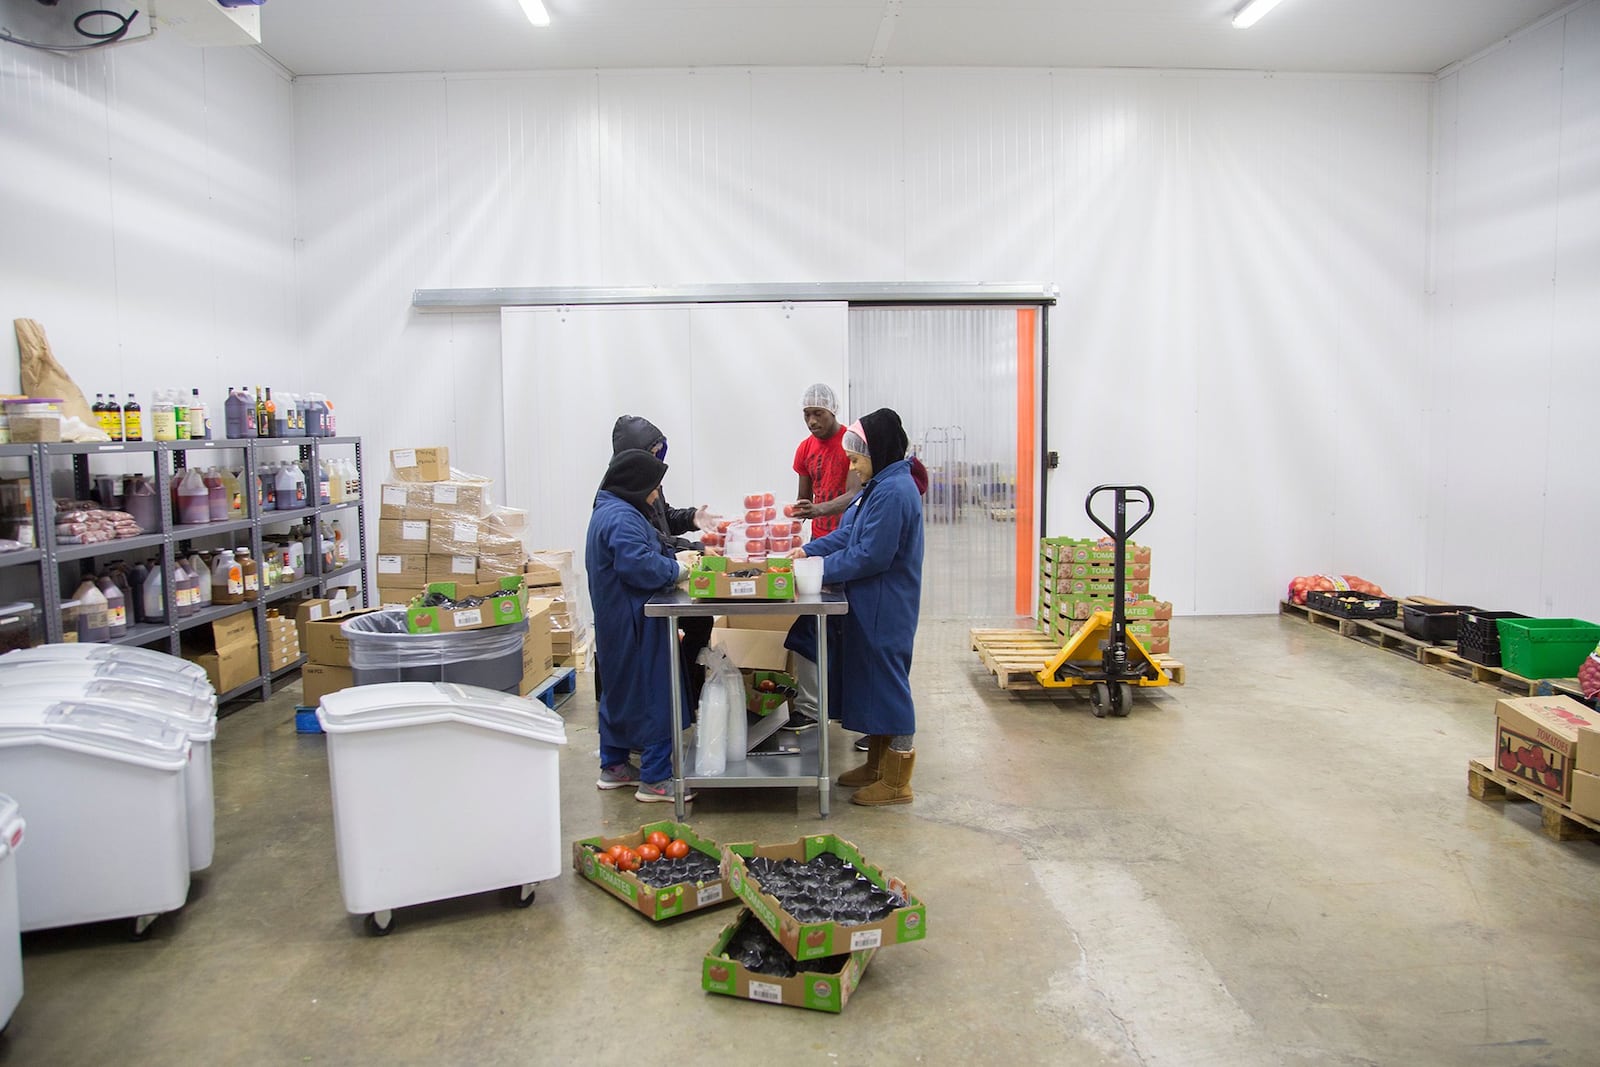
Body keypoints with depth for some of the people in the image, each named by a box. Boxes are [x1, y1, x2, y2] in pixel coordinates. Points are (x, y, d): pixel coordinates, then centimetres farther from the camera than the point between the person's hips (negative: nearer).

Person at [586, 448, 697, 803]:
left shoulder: (608, 511, 14)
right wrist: (677, 570, -15)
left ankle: (614, 766, 31)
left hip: (615, 623, 11)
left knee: (620, 692, 19)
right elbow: (640, 566, -29)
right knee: (653, 696, -3)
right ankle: (654, 779, 5)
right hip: (635, 625, -11)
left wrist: (673, 561, 3)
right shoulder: (623, 518, -20)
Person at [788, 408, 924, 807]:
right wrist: (808, 550, 3)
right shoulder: (879, 486, 12)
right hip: (869, 605, 11)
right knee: (869, 678, 17)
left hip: (886, 609, -10)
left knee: (888, 681, -1)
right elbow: (848, 533, 14)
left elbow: (871, 556, -24)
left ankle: (896, 782, 11)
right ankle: (877, 764, 31)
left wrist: (820, 569, -16)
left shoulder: (893, 492, -21)